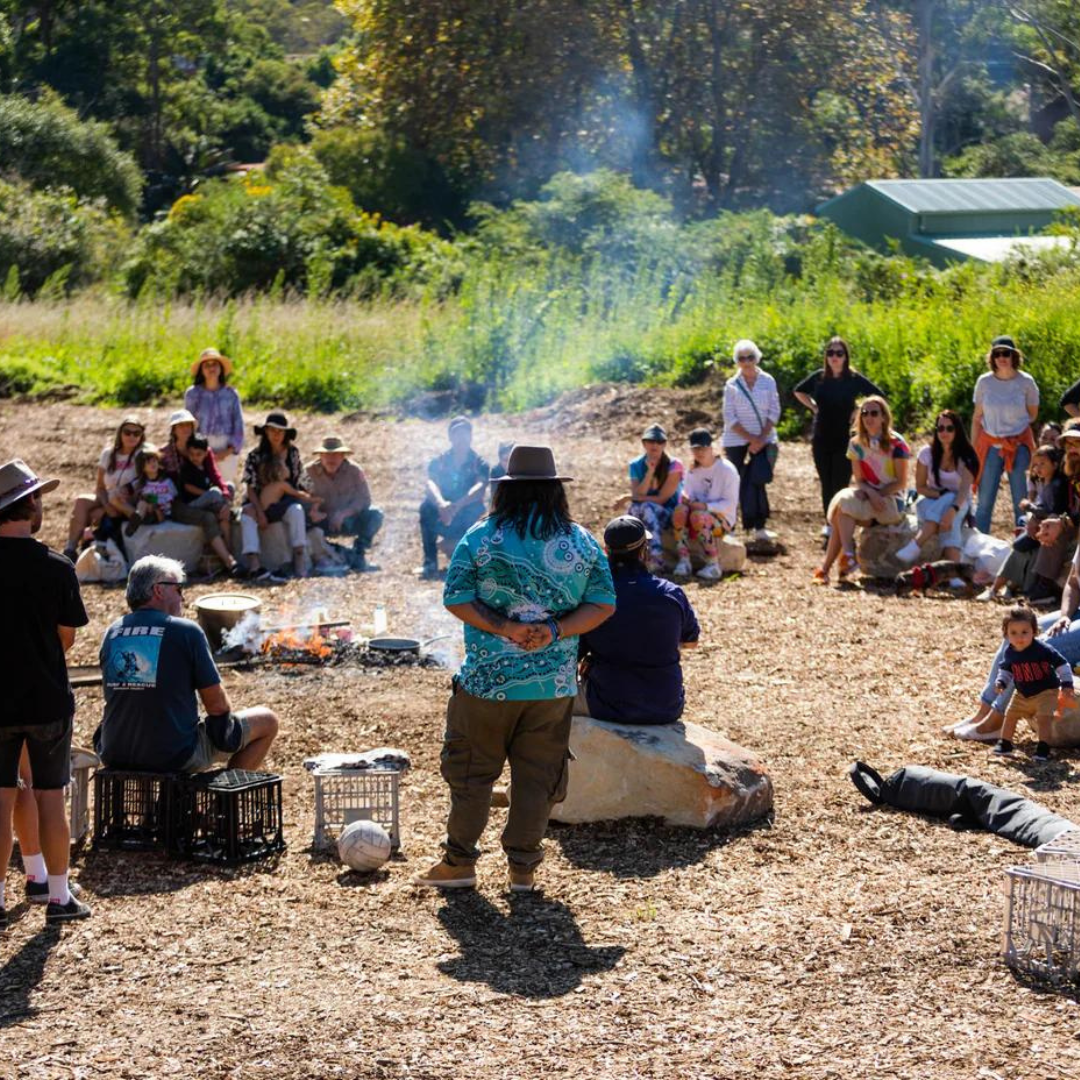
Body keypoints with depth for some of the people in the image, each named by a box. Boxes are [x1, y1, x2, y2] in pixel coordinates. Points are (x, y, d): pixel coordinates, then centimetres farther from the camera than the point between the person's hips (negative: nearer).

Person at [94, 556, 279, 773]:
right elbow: (217, 705, -6)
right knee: (267, 721, 12)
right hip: (176, 757, -6)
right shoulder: (186, 631, -11)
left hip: (115, 757, 6)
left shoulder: (112, 633, 4)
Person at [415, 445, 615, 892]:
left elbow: (456, 599, -8)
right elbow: (603, 604, -1)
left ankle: (459, 862, 15)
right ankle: (523, 867, 13)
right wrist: (555, 630, -10)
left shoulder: (480, 537, -4)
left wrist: (503, 628, -13)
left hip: (489, 679, -2)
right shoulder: (582, 542, 3)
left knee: (470, 770, 10)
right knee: (538, 776, 10)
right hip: (555, 682, 2)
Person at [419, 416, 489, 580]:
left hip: (468, 520, -1)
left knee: (476, 508, -33)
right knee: (427, 506, -29)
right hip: (442, 520, 1)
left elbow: (480, 487, -22)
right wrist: (441, 504, -42)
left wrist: (457, 506, -40)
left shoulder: (479, 463, -3)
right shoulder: (439, 462, 0)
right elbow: (431, 485, -19)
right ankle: (430, 564, -30)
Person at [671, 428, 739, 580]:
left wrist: (706, 506, -25)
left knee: (698, 516, -37)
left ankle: (714, 566, -30)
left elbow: (730, 503, -13)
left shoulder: (726, 470, -9)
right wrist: (686, 498, -17)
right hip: (700, 511, 5)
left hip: (723, 519, -5)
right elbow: (688, 493, 8)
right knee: (680, 510, -28)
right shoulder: (693, 469, 10)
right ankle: (683, 561, -28)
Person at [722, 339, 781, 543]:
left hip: (763, 439, 0)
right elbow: (729, 418, -5)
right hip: (736, 440, 0)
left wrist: (761, 438, -10)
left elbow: (774, 412, 0)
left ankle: (758, 527, -6)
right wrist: (750, 438, -13)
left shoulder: (768, 381, 1)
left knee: (758, 481, -9)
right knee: (738, 483, 0)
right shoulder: (732, 385, -1)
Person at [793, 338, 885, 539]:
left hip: (845, 438, -3)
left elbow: (879, 397, -1)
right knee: (826, 482, 9)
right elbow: (799, 391, 20)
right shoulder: (819, 377, 2)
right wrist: (813, 407, 7)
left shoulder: (854, 379, -6)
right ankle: (828, 522, 19)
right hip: (821, 438, 3)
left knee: (840, 483, -6)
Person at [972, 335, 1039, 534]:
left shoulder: (1026, 382, -5)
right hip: (990, 446, 1)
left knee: (1021, 500, 1)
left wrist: (1013, 425, 3)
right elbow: (977, 418, 5)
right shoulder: (984, 382, -1)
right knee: (985, 500, 1)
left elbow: (1032, 414, 9)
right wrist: (973, 449, 3)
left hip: (1019, 446, -1)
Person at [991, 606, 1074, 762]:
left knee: (1044, 717, -17)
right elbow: (1005, 670, 8)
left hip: (1046, 692, -5)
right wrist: (1001, 682, -10)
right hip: (1022, 694, 5)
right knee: (1010, 715, 9)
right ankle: (1005, 743, 24)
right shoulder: (1009, 652, -11)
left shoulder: (1043, 649, -27)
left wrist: (1067, 684, -22)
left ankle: (1043, 748, -9)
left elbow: (1062, 664, -19)